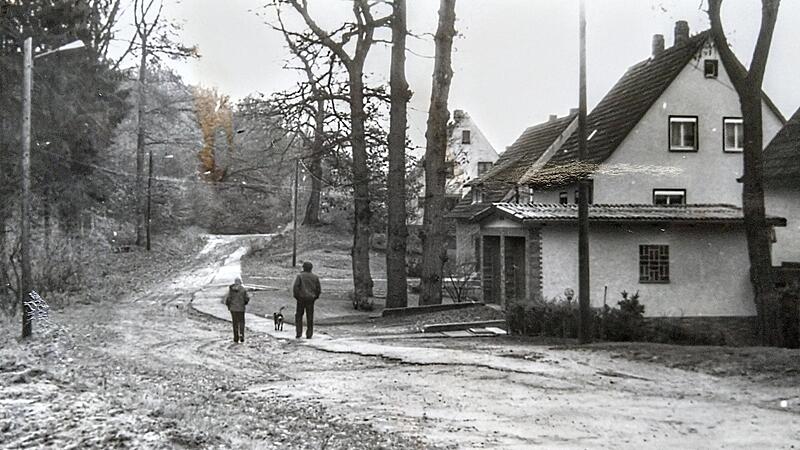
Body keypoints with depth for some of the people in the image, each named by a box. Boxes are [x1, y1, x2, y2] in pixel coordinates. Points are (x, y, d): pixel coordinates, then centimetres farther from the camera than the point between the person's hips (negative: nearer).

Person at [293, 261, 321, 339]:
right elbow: (318, 289, 3)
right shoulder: (315, 277, 5)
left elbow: (295, 287, -13)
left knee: (299, 316, 10)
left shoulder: (300, 276, -3)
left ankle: (299, 333, 3)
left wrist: (296, 296, -1)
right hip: (310, 299, 2)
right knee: (310, 317, 7)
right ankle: (309, 334, 5)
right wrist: (315, 297, 15)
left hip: (301, 298, -2)